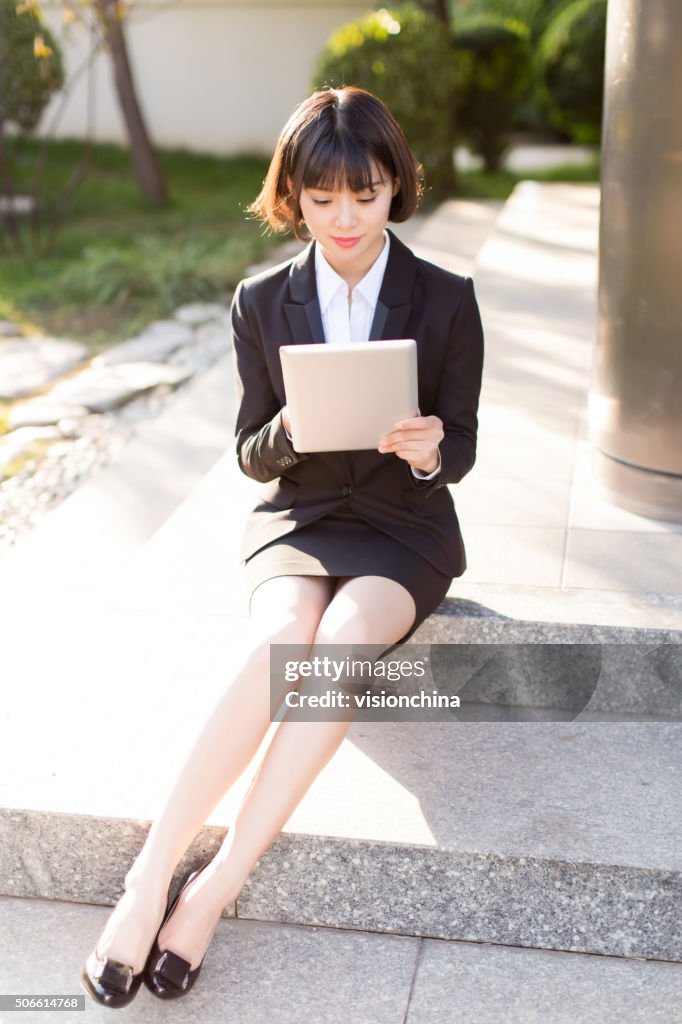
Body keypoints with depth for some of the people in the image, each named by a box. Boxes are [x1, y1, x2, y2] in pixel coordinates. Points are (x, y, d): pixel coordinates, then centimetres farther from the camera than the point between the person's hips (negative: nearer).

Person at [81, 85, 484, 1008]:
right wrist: (290, 430, -19)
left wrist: (432, 449, -22)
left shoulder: (447, 300, -1)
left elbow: (459, 449, 2)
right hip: (295, 517, 1)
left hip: (404, 524, 0)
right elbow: (252, 456, 4)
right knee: (282, 638, -33)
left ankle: (215, 887, -27)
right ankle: (152, 877, -28)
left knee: (344, 638, -33)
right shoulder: (262, 302, 2)